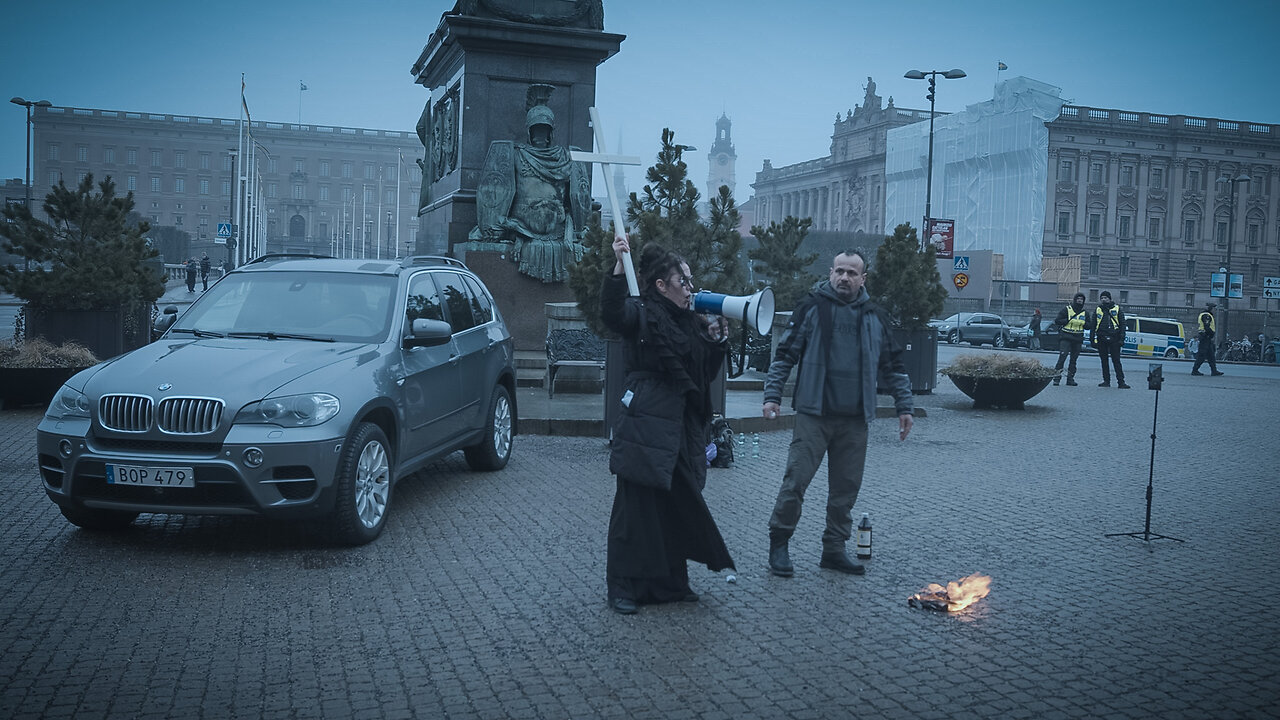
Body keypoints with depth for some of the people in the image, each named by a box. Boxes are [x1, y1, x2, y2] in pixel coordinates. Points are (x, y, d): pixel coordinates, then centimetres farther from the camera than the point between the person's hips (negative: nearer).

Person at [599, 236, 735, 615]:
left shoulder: (691, 322, 16)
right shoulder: (641, 313, -5)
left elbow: (708, 373, 21)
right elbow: (611, 313, -28)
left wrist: (717, 339, 6)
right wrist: (619, 266, -36)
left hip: (682, 429, 7)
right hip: (645, 426, -7)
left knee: (678, 506, 12)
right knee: (637, 505, -2)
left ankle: (670, 582, 26)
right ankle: (623, 586, 8)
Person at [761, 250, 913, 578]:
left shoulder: (875, 317, 10)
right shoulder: (812, 307, 0)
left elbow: (893, 365, 17)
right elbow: (785, 354, 0)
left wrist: (904, 407, 12)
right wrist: (772, 396, -8)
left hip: (855, 420, 4)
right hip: (813, 414, -3)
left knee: (846, 488, 8)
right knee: (796, 480, -6)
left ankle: (834, 549, 21)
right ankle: (779, 543, 9)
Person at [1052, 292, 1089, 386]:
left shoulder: (1085, 313, 12)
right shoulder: (1066, 310, 0)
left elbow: (1088, 326, 13)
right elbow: (1057, 321, -5)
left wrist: (1083, 323, -6)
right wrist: (1068, 320, -14)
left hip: (1078, 339, 5)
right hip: (1065, 338, -4)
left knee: (1074, 360, 7)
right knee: (1062, 357, -15)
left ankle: (1070, 378, 14)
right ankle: (1057, 377, -13)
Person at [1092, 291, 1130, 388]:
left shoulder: (1117, 309, 5)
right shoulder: (1097, 310, 11)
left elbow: (1122, 325, 4)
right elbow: (1093, 325, 12)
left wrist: (1121, 339, -5)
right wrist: (1093, 339, 4)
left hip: (1114, 339, -3)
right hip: (1101, 339, 3)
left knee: (1116, 361, -5)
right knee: (1104, 361, 7)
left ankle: (1121, 382, -4)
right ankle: (1106, 381, 13)